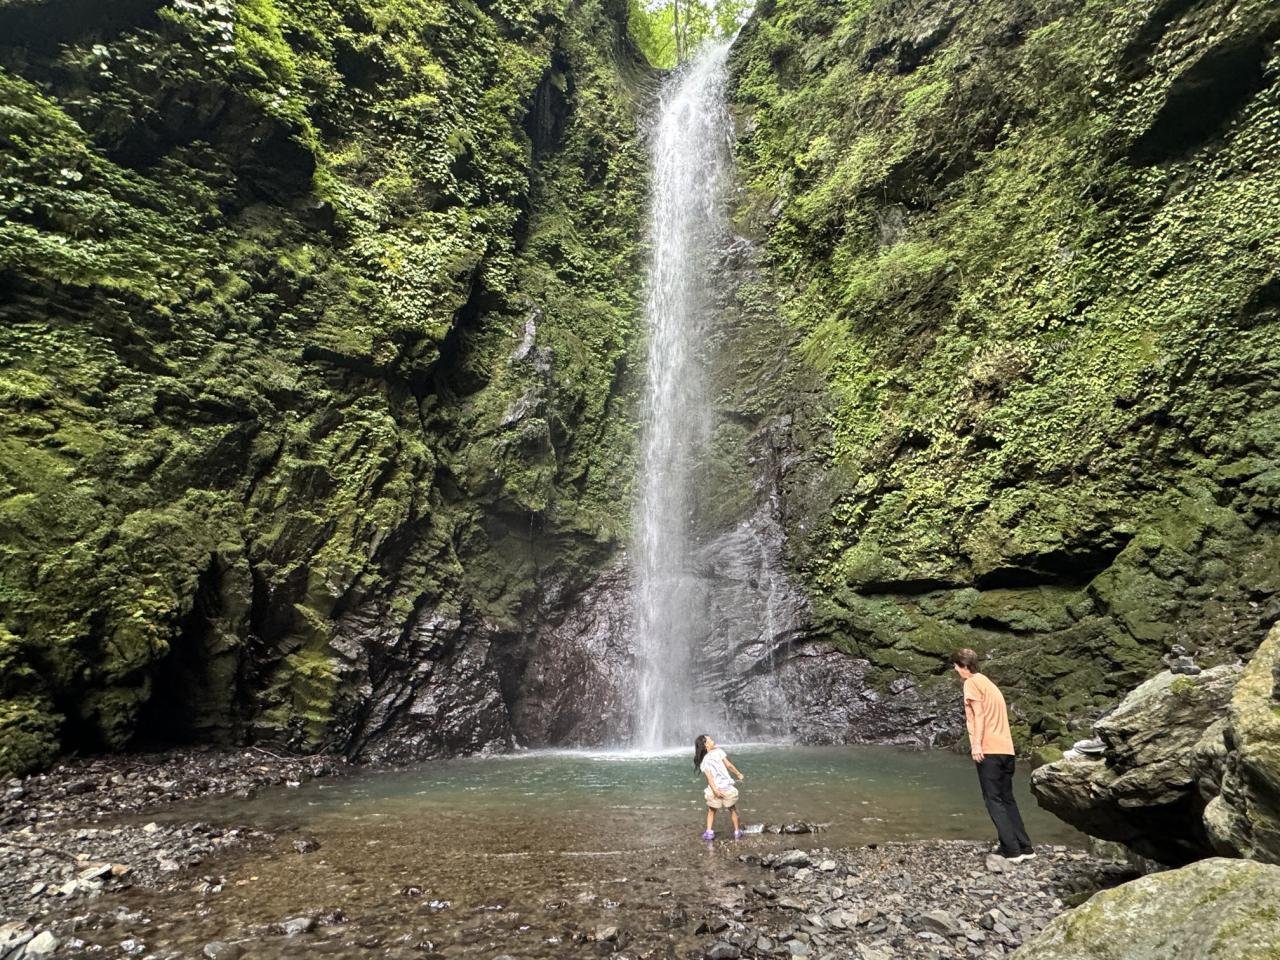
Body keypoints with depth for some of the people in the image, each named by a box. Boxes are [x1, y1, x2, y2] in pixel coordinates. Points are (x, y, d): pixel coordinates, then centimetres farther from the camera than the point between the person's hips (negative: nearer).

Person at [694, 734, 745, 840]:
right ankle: (737, 832, 26)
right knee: (732, 809, 19)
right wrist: (738, 774, 7)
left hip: (714, 789, 2)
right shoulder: (718, 751, -3)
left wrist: (715, 790, -14)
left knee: (711, 811, 22)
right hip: (727, 787, -2)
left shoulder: (702, 762, 6)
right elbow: (729, 765, -6)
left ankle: (709, 832, 12)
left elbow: (709, 777, -5)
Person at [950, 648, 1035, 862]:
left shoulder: (972, 683, -4)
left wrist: (977, 744, -17)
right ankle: (1024, 848, 14)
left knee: (994, 801, -3)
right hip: (1006, 749, 9)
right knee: (1007, 799, 15)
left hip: (988, 750, -9)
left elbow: (979, 714, -13)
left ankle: (1012, 851, -5)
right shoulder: (988, 683, 21)